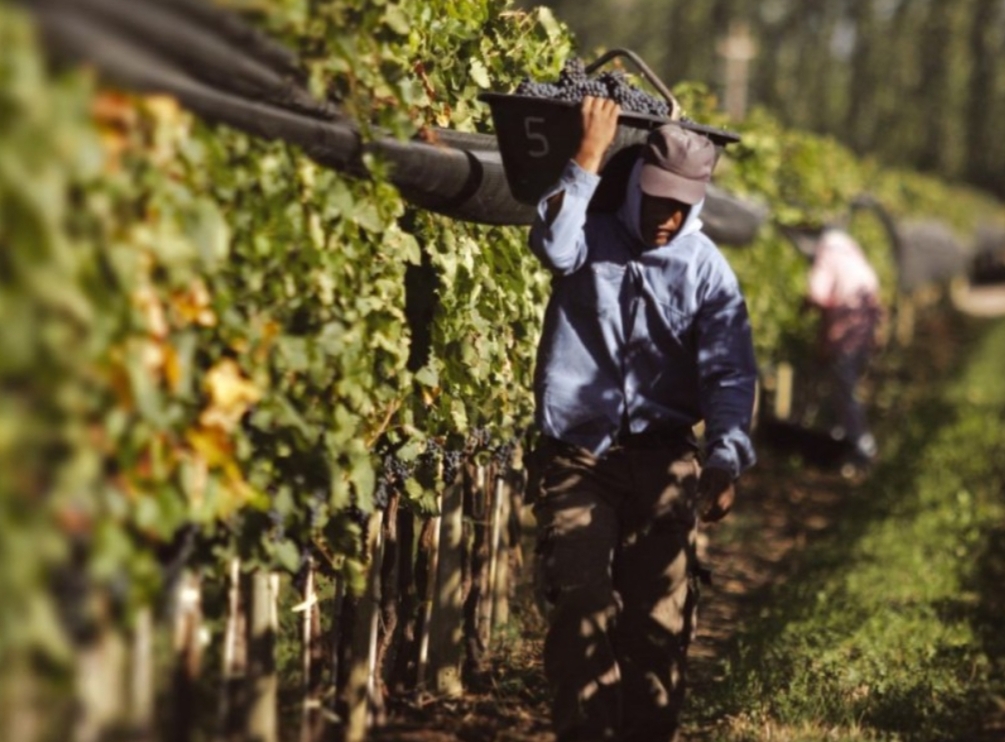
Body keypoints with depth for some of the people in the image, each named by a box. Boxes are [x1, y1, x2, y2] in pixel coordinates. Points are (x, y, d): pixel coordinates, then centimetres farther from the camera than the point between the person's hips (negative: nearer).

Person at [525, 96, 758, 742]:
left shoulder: (706, 268, 5)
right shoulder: (592, 237, 5)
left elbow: (729, 374, -3)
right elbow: (554, 246, -21)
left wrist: (727, 458, -18)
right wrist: (591, 152, -17)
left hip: (663, 459, 1)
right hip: (577, 455, -1)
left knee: (662, 616, -1)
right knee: (581, 604, -12)